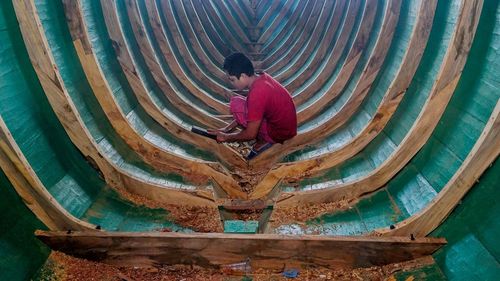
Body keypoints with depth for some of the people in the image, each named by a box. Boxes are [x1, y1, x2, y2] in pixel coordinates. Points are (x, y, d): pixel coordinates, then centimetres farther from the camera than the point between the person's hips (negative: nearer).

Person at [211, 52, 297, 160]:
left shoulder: (257, 93, -29)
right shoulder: (261, 77, -1)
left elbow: (250, 134, -22)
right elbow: (248, 110, 13)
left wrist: (227, 137, -5)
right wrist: (228, 128, 11)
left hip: (279, 133, -9)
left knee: (235, 104, -12)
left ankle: (263, 141, -2)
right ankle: (265, 139, 9)